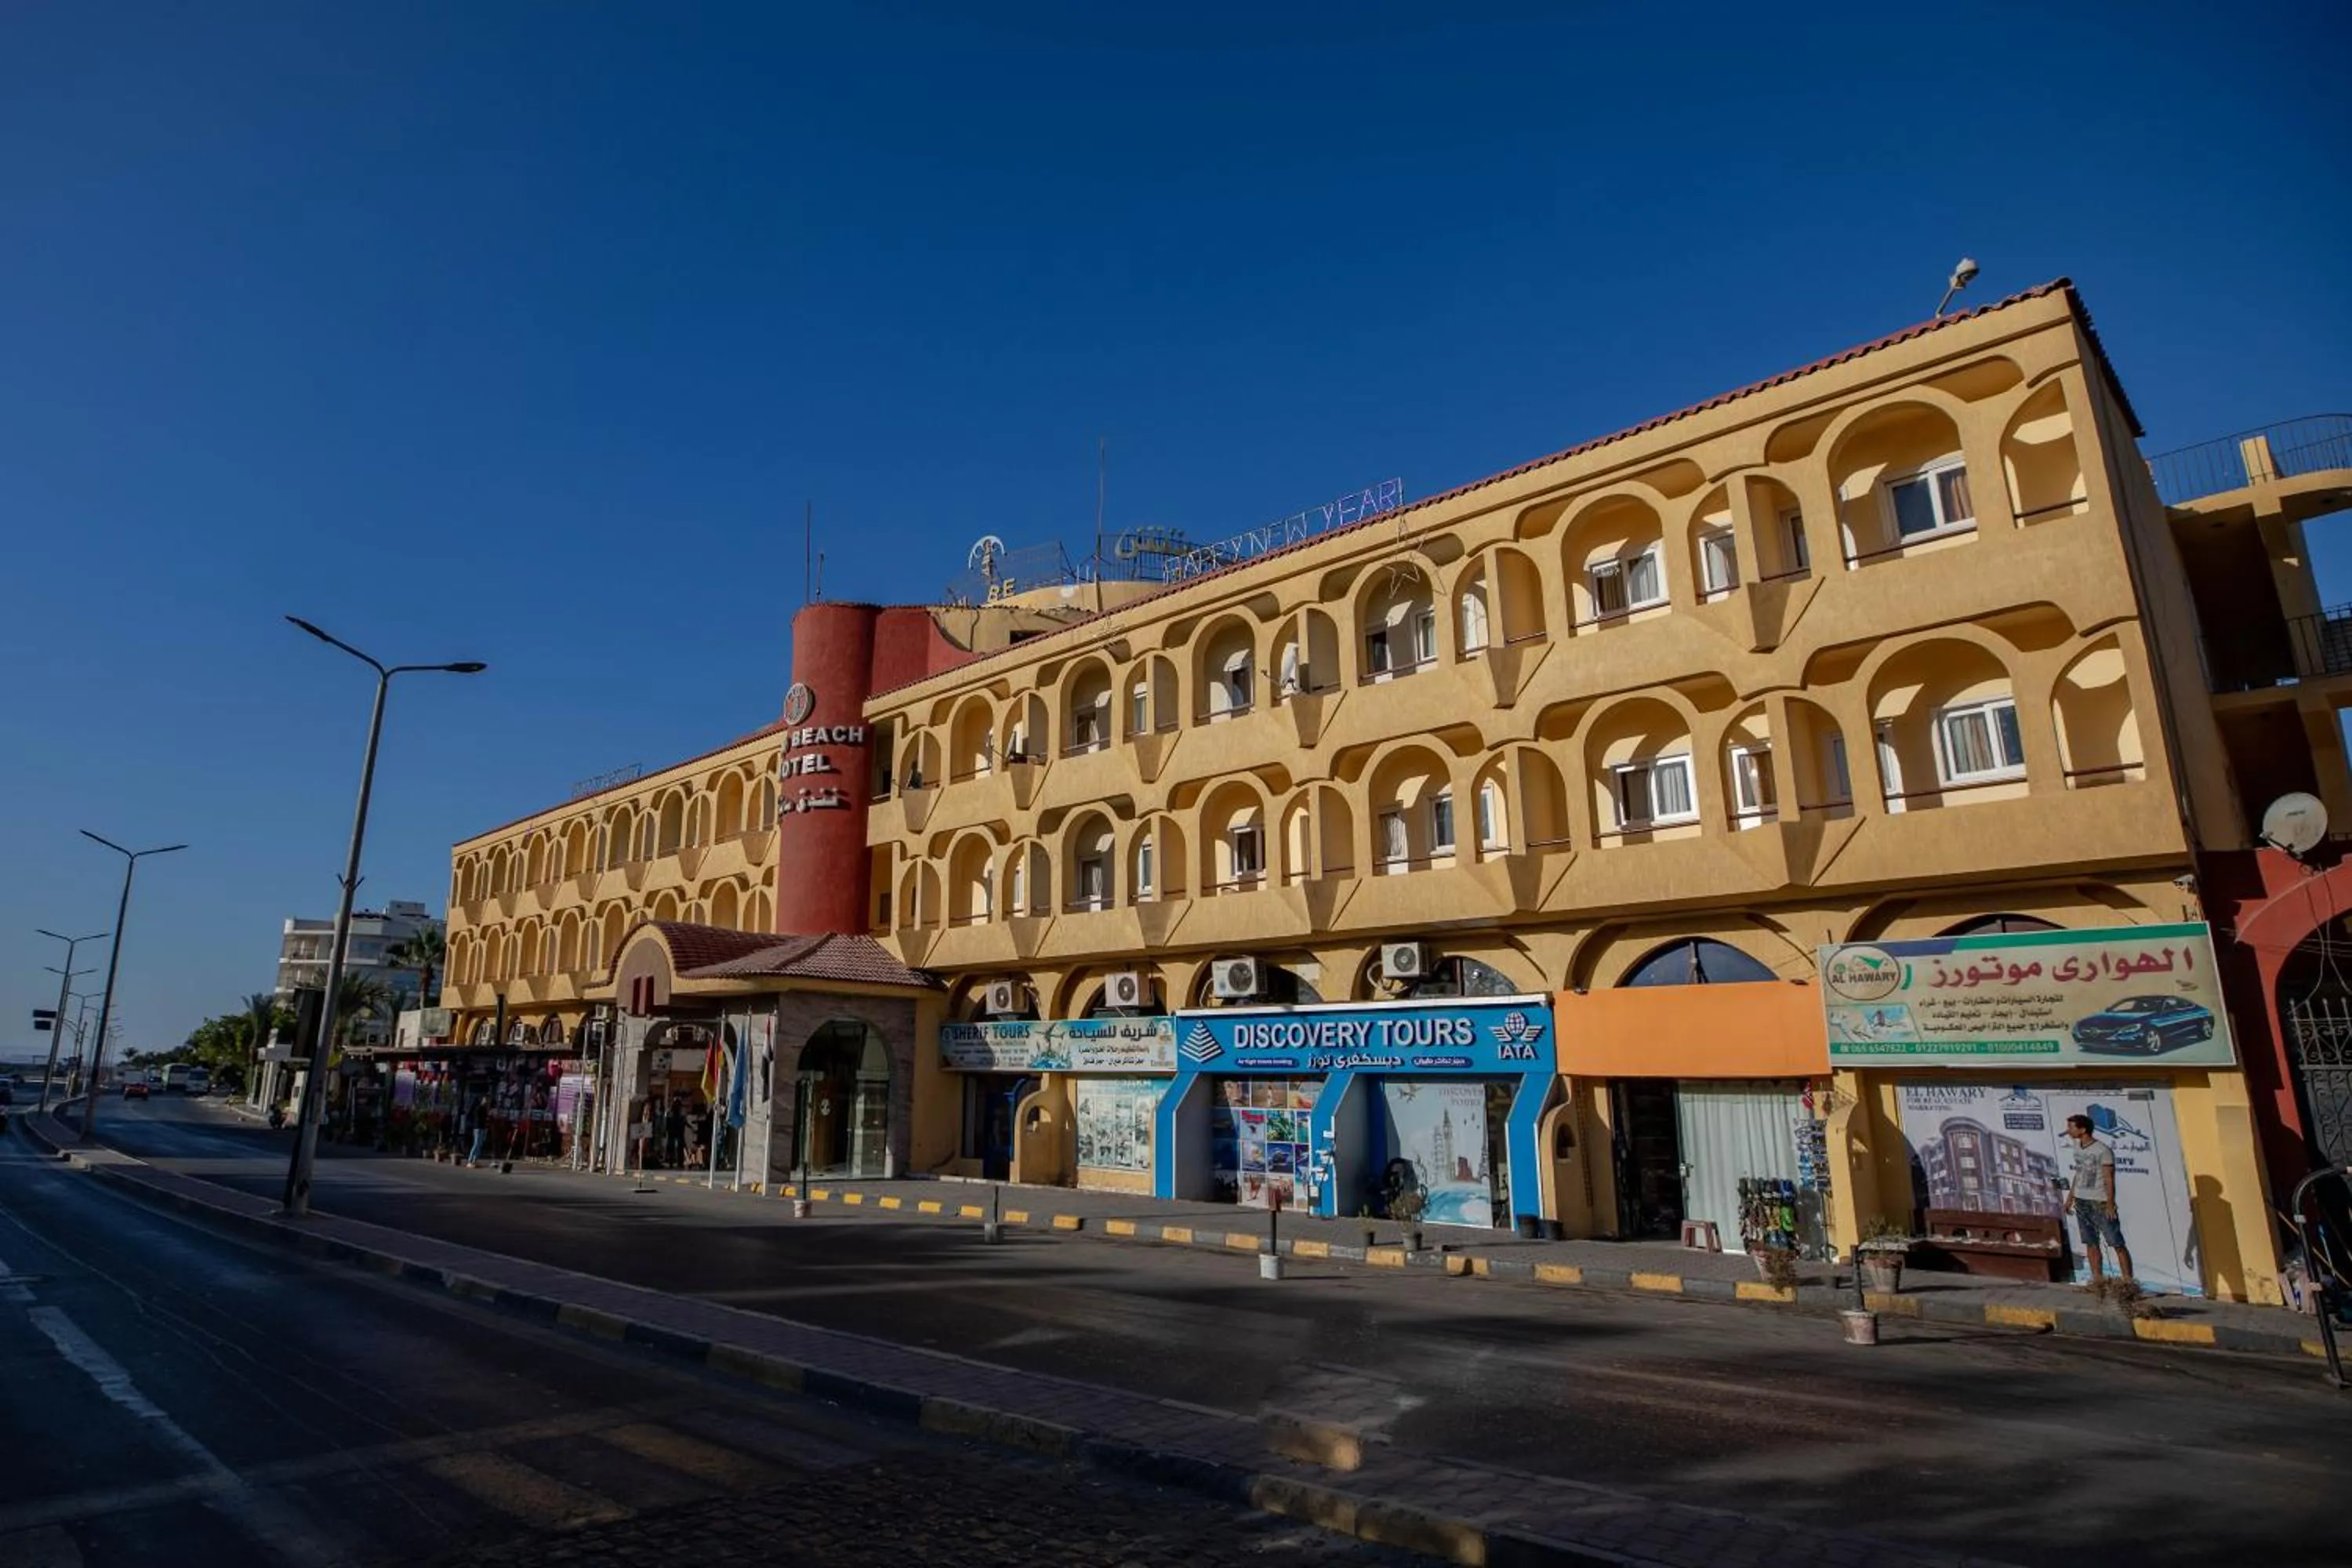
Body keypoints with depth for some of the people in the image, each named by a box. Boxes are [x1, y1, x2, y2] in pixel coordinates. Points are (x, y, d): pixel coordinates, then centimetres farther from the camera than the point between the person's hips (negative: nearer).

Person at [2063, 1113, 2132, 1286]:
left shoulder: (2102, 1151, -13)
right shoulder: (2077, 1147, 9)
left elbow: (2109, 1179, -13)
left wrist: (2110, 1204, -18)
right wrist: (2070, 1197, 18)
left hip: (2100, 1203, -7)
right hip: (2081, 1202, 7)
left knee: (2117, 1243, -3)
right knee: (2090, 1243, 8)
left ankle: (2127, 1280, 1)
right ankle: (2096, 1280, 12)